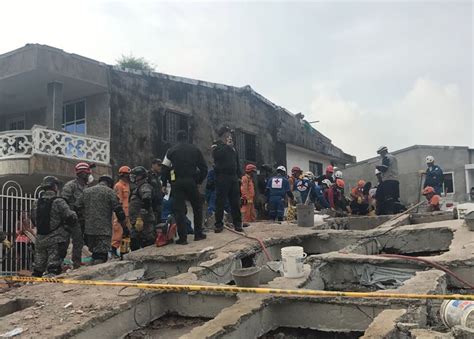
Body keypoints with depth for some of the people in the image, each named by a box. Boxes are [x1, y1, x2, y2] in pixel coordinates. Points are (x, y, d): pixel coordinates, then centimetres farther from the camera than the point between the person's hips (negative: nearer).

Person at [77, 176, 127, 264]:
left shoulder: (86, 191, 14)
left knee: (94, 256, 17)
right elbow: (119, 211, -5)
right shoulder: (110, 192, -1)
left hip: (89, 230, 5)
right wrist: (124, 228, 2)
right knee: (101, 257, -6)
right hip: (104, 231, -5)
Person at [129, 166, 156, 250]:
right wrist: (133, 220, 26)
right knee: (134, 244, 14)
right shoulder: (137, 187, 22)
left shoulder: (145, 187, -11)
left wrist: (140, 219, -29)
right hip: (136, 222, 11)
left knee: (147, 244, -8)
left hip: (144, 221, -11)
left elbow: (146, 203, -24)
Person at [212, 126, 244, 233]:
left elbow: (237, 162, 23)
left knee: (235, 202, 3)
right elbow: (216, 155, -21)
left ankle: (237, 223, 7)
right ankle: (218, 224, 2)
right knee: (220, 201, -3)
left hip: (233, 177, 6)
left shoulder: (232, 147, 20)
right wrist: (227, 146, -13)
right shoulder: (217, 145, 2)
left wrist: (239, 175, 15)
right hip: (222, 177, -5)